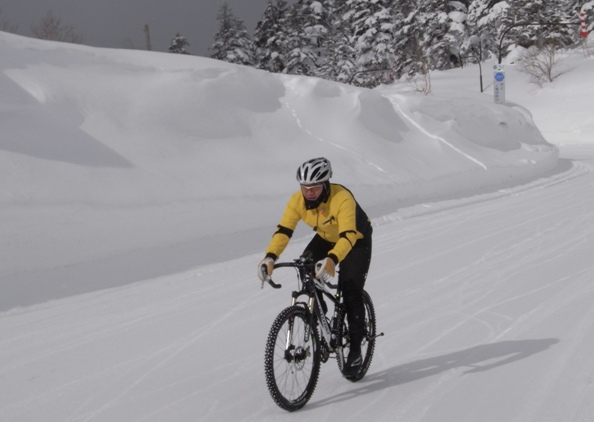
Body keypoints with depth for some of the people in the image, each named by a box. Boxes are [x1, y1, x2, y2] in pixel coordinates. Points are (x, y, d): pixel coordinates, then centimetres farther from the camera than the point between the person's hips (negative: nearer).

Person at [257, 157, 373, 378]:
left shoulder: (342, 199, -38)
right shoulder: (297, 200, -23)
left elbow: (348, 236, -47)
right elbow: (283, 230, -27)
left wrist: (332, 259, -65)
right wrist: (270, 257, -44)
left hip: (356, 241, -5)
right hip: (326, 239, 5)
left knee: (351, 293, -16)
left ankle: (355, 349, -3)